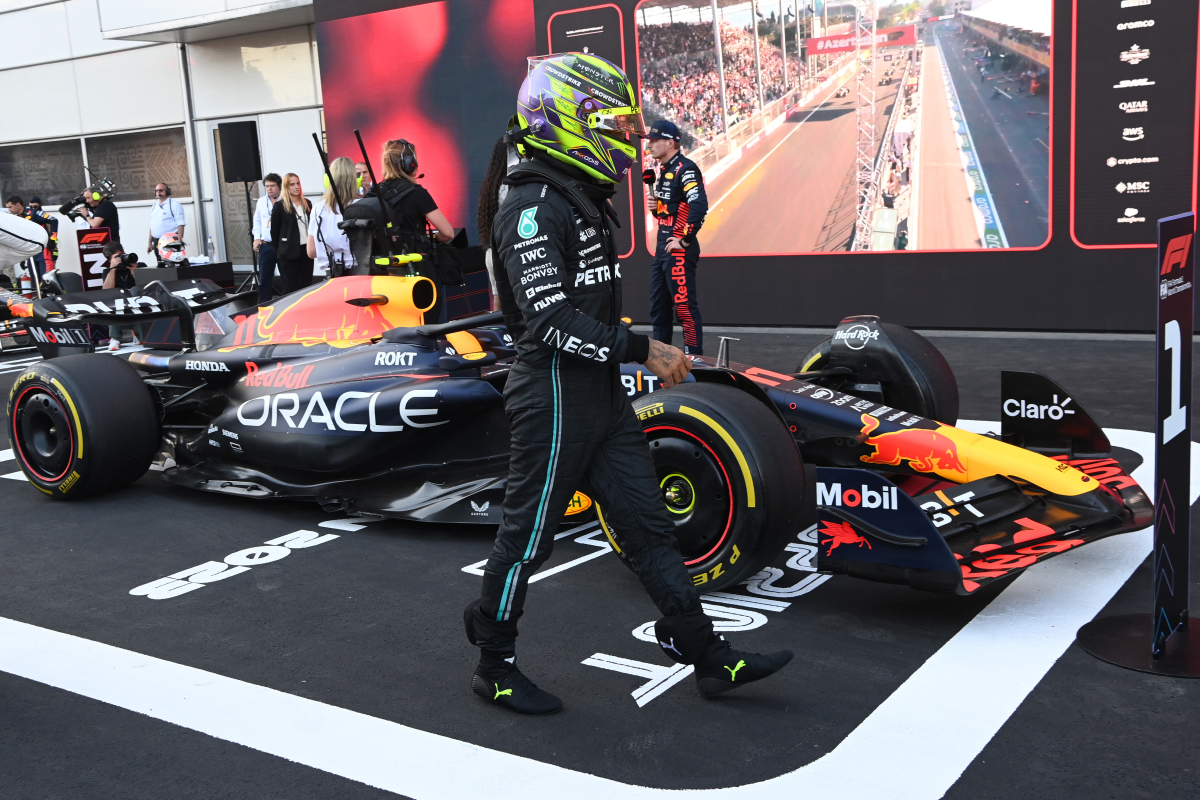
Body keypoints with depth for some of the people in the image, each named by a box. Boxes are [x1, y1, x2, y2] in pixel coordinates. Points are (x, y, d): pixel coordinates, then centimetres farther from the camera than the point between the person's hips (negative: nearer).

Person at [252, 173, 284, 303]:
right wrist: (257, 238, 8)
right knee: (264, 279, 7)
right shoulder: (261, 202, 11)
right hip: (266, 245, 4)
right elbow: (257, 221, 19)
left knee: (287, 278, 5)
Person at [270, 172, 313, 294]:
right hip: (290, 252, -5)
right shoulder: (280, 206, -6)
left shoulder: (307, 203, 9)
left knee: (307, 285, 7)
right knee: (293, 287, 1)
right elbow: (274, 230, -2)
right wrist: (279, 250, 2)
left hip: (306, 249, 5)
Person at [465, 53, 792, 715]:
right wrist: (641, 350, -21)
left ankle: (708, 657, 17)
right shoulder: (534, 208, -17)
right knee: (527, 535, 4)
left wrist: (639, 353, 22)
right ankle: (494, 669, 21)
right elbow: (551, 322, -25)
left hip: (601, 396, 10)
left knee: (648, 524, 10)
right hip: (554, 399, -10)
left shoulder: (581, 200, 14)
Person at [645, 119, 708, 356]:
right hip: (662, 248, 10)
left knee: (684, 306, -9)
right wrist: (654, 205, 4)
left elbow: (699, 205, -26)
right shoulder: (664, 170, 16)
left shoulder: (685, 168, -13)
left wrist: (684, 240, -22)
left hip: (679, 249, -10)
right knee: (658, 307, 15)